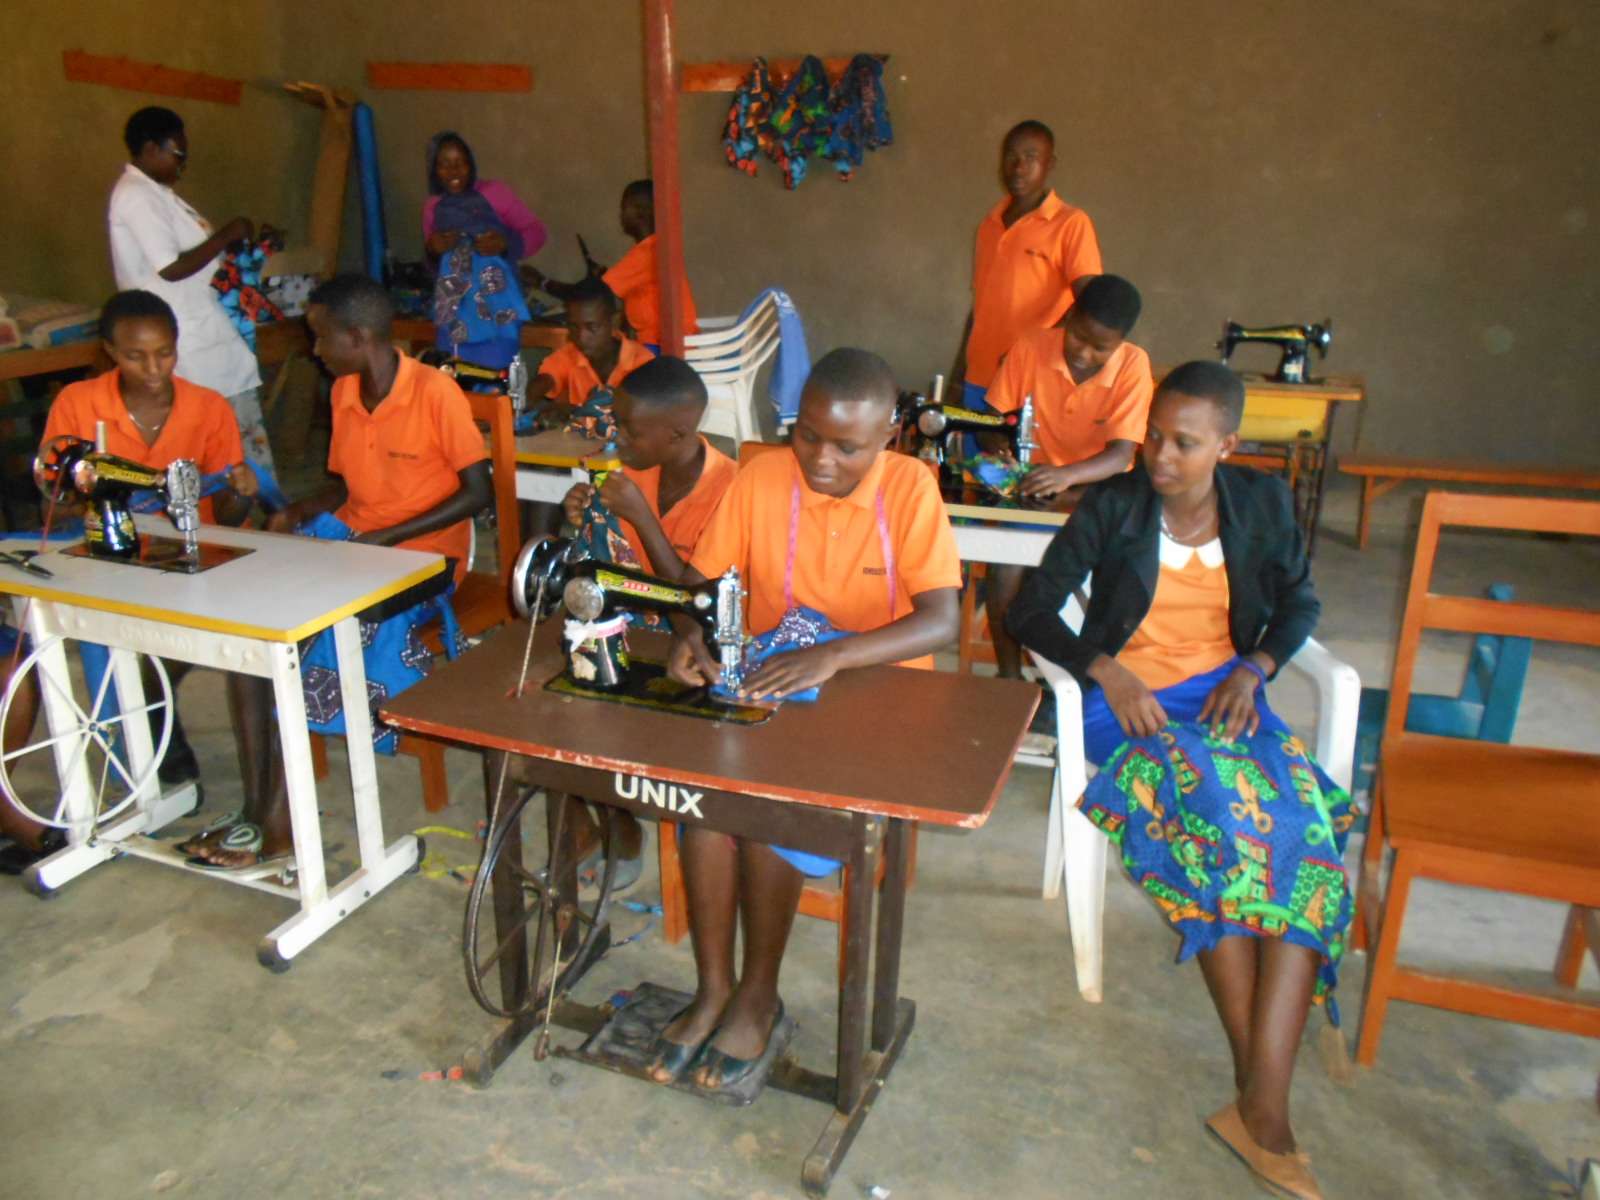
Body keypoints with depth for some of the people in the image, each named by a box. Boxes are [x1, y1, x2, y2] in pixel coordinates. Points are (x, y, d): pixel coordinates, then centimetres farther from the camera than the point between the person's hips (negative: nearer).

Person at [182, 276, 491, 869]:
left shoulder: (435, 392, -13)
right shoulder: (343, 393, 9)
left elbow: (478, 492, -15)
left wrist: (384, 537, -19)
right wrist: (299, 511, -3)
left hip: (422, 553, -7)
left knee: (335, 631, -29)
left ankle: (275, 821, -14)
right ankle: (263, 809, -16)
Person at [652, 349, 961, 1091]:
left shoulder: (910, 487, -11)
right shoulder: (759, 480, -2)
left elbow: (941, 619, -19)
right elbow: (699, 578, 3)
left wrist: (834, 656, -33)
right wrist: (691, 632, -21)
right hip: (764, 681, 3)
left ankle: (758, 994, -5)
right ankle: (713, 989, -9)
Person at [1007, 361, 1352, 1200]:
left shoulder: (1261, 501, 8)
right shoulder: (1111, 506, -1)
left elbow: (1299, 601, 17)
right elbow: (1031, 610, -3)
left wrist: (1253, 668, -4)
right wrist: (1106, 672, -19)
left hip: (1227, 694, 3)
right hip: (1130, 703, -3)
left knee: (1304, 828, -27)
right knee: (1218, 818, -31)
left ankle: (1261, 1107, -26)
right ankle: (1260, 1106, -21)